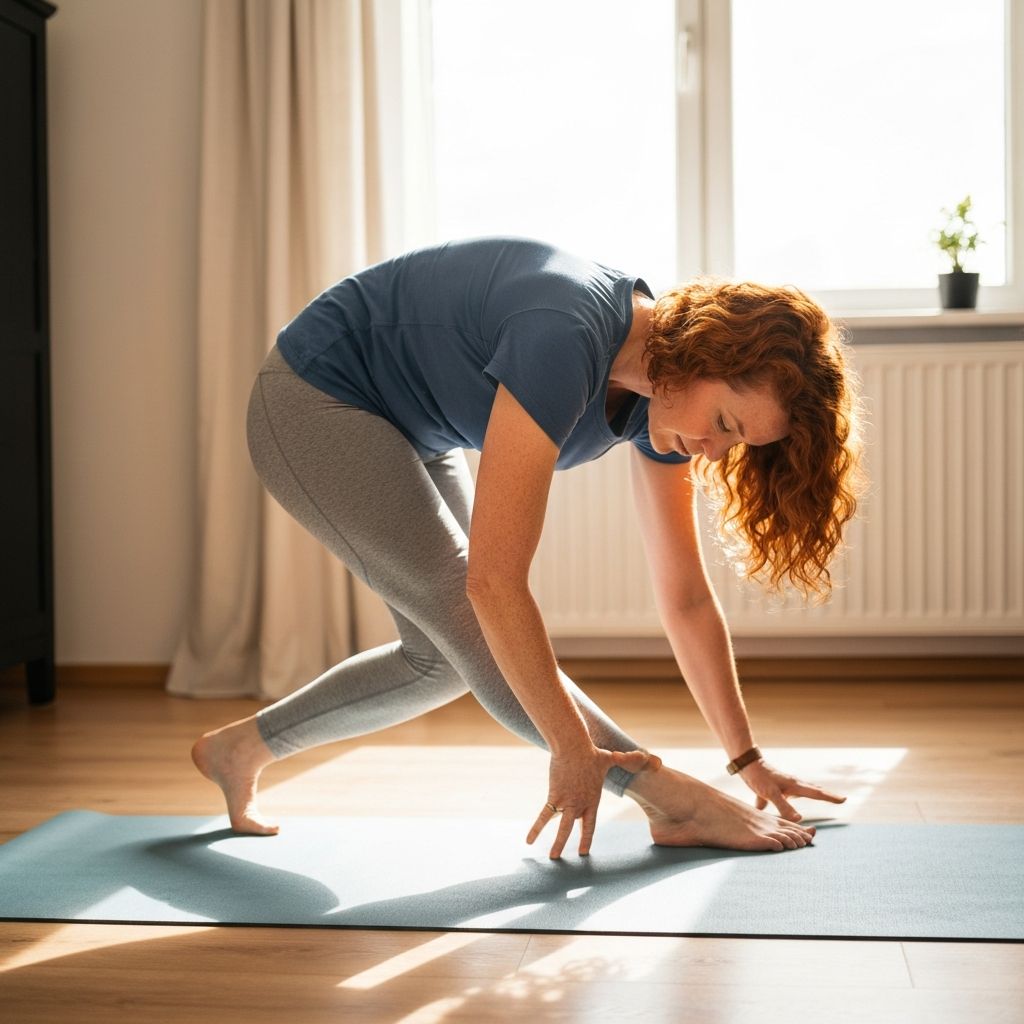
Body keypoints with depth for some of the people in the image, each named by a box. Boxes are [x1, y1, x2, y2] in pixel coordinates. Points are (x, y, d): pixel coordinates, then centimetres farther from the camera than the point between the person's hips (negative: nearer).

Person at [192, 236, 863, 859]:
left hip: (411, 426, 9)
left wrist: (748, 760, -3)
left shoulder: (661, 397, -11)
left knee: (447, 657, 12)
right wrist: (573, 751, -29)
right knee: (469, 622, -16)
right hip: (317, 400, -8)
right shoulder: (565, 343, -36)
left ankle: (241, 748, 27)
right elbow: (494, 581, -37)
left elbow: (686, 596, -5)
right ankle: (676, 803, -10)